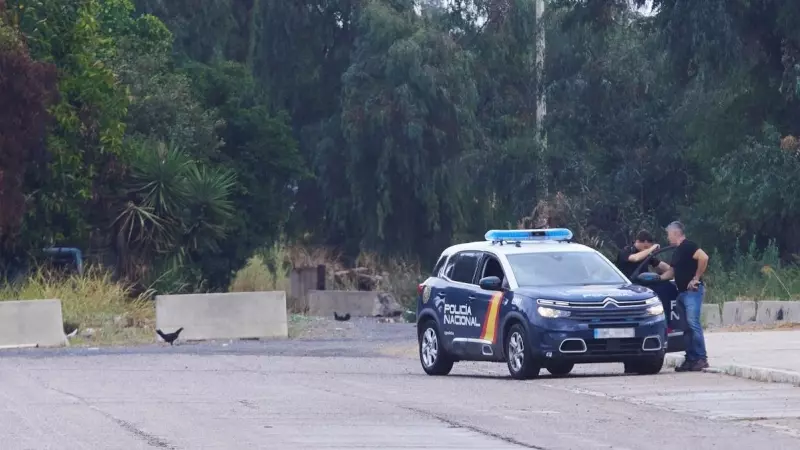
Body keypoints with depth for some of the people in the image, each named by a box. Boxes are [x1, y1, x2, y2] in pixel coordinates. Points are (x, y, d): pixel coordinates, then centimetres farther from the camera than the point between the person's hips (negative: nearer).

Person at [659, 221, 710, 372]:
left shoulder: (688, 246, -9)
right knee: (686, 326, 8)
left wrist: (696, 278, -19)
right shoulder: (677, 251, 21)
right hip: (683, 292, 10)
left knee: (693, 323, -15)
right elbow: (671, 272, 28)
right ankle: (691, 359, 9)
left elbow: (704, 258, -23)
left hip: (692, 291, -10)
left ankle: (701, 358, -15)